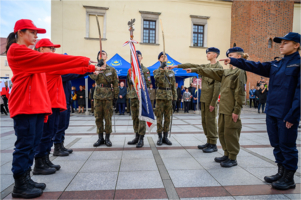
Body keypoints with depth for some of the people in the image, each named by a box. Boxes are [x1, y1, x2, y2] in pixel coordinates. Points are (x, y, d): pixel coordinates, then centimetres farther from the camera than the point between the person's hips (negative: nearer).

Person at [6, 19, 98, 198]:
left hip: (36, 106, 9)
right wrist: (83, 60, -18)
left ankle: (26, 179, 23)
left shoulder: (27, 53, 22)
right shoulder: (17, 50, -6)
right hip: (25, 106, -9)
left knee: (32, 143, 11)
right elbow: (46, 59, -16)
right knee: (25, 144, -3)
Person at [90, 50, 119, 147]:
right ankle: (100, 138, 17)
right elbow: (93, 77, -14)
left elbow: (115, 84, 6)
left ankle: (107, 138, 13)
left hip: (108, 97, -1)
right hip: (97, 96, 2)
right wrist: (98, 66, -21)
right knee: (98, 118, 5)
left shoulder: (112, 70, 8)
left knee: (108, 118, 1)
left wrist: (116, 96, 1)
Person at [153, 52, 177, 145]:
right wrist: (162, 68, -24)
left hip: (169, 97, 3)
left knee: (167, 118, 6)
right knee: (159, 117, 0)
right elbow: (160, 80, -18)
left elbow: (174, 86, 12)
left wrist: (174, 98, 6)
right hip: (160, 97, -3)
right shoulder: (156, 71, 3)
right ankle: (160, 137, 10)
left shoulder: (171, 72, 13)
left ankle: (165, 137, 16)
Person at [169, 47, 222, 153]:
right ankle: (209, 142, 22)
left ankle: (213, 144, 8)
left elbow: (217, 86, -14)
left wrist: (213, 103, -18)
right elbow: (192, 66, 17)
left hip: (211, 99, -8)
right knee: (204, 120, 11)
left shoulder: (218, 67, -8)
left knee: (210, 120, -4)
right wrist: (176, 66, 13)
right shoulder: (206, 66, 15)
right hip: (204, 98, 8)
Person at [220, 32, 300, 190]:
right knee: (276, 144, 15)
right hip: (271, 112, 7)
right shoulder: (275, 65, 13)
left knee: (287, 145, 5)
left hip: (287, 114, -6)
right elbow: (255, 66, 9)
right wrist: (233, 61, 1)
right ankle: (281, 172, 31)